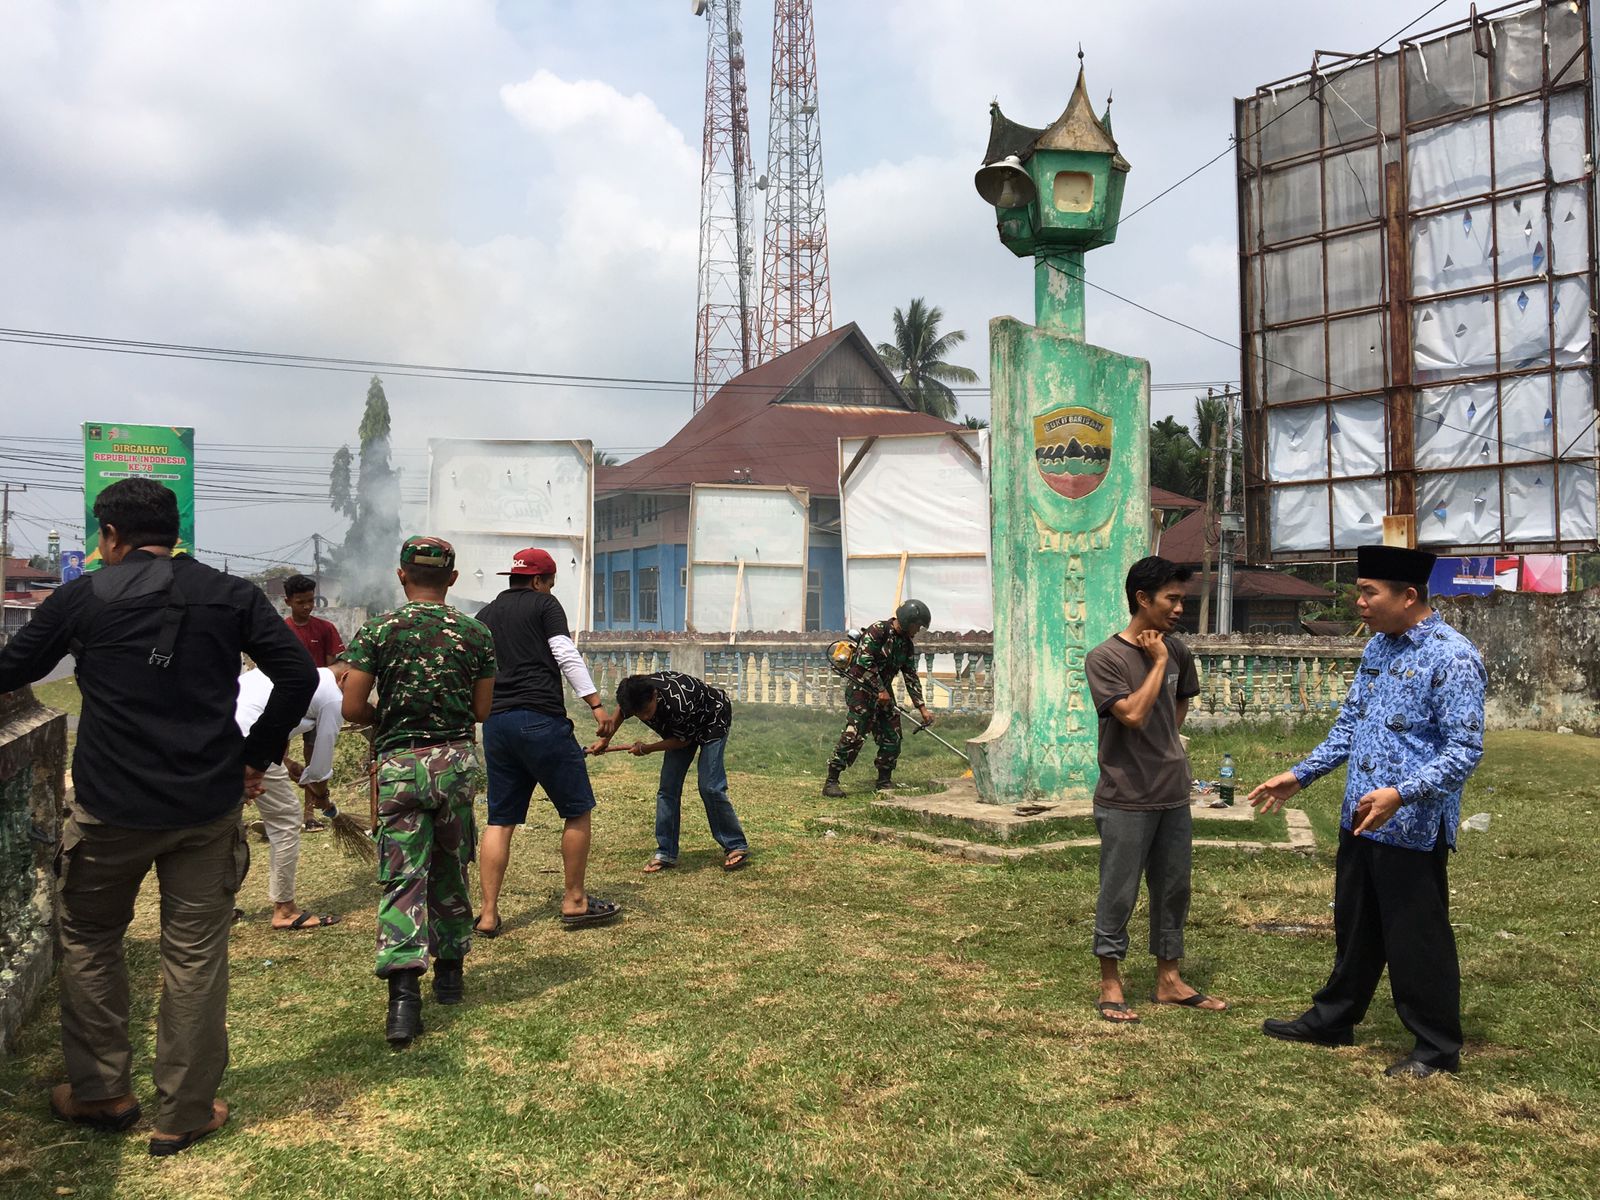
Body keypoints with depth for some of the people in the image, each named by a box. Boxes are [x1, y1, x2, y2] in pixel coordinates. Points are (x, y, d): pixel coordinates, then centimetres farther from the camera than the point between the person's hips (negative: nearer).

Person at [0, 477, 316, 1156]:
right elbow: (298, 675, -3)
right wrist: (256, 755, 5)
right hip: (207, 807, 1)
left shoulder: (83, 597, 0)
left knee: (89, 941, 21)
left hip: (110, 809, -1)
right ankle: (183, 1115, 16)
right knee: (195, 957, 8)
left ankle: (101, 1092, 28)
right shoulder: (231, 595, 2)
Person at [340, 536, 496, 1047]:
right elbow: (482, 709, 5)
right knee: (451, 871, 16)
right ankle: (449, 973, 28)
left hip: (400, 762, -2)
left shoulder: (378, 631, -5)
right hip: (456, 760, 2)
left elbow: (352, 707, -6)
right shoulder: (475, 634, 1)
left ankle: (404, 992, -14)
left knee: (402, 877, -2)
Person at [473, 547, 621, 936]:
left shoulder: (483, 616, 20)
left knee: (500, 821, 10)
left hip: (495, 724, 7)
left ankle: (488, 914, 8)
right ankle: (575, 901, 11)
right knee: (577, 810, 6)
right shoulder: (544, 604, 2)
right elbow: (567, 656, -8)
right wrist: (596, 704, -11)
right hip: (541, 720, -6)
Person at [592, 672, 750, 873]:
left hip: (713, 720, -6)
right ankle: (666, 852, 6)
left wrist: (648, 749, -17)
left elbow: (683, 740, -23)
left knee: (710, 786, -15)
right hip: (680, 727, 6)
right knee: (667, 787, -2)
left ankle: (737, 847, -3)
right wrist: (604, 740, 7)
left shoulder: (678, 704, -43)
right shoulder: (634, 696, -26)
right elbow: (621, 711, 2)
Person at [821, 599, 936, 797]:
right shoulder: (877, 630, -13)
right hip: (861, 686, -8)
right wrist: (880, 690, -19)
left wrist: (922, 708, 7)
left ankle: (885, 781, 18)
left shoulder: (907, 645, 10)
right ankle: (831, 782, -15)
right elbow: (865, 661, -20)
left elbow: (911, 677, 13)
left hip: (883, 692, 8)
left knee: (892, 736, 5)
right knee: (854, 734, -17)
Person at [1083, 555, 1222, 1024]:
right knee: (1118, 894, 3)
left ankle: (1169, 979, 27)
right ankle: (1110, 984, 17)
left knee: (1174, 890, 14)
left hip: (1174, 795, 6)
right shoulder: (1104, 658, -13)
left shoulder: (1177, 651, 5)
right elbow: (1133, 714, -23)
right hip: (1126, 800, -6)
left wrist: (1167, 746, 9)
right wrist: (1158, 662, -15)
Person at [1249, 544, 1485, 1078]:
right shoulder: (1378, 647, 9)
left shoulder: (1451, 657, -17)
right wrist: (1299, 776, 12)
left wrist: (1400, 795, -32)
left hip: (1413, 828, -8)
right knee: (1354, 927, 20)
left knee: (1417, 938, 5)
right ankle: (1333, 1018, 35)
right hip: (1360, 820, 8)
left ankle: (1437, 1048, 23)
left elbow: (1465, 749, -21)